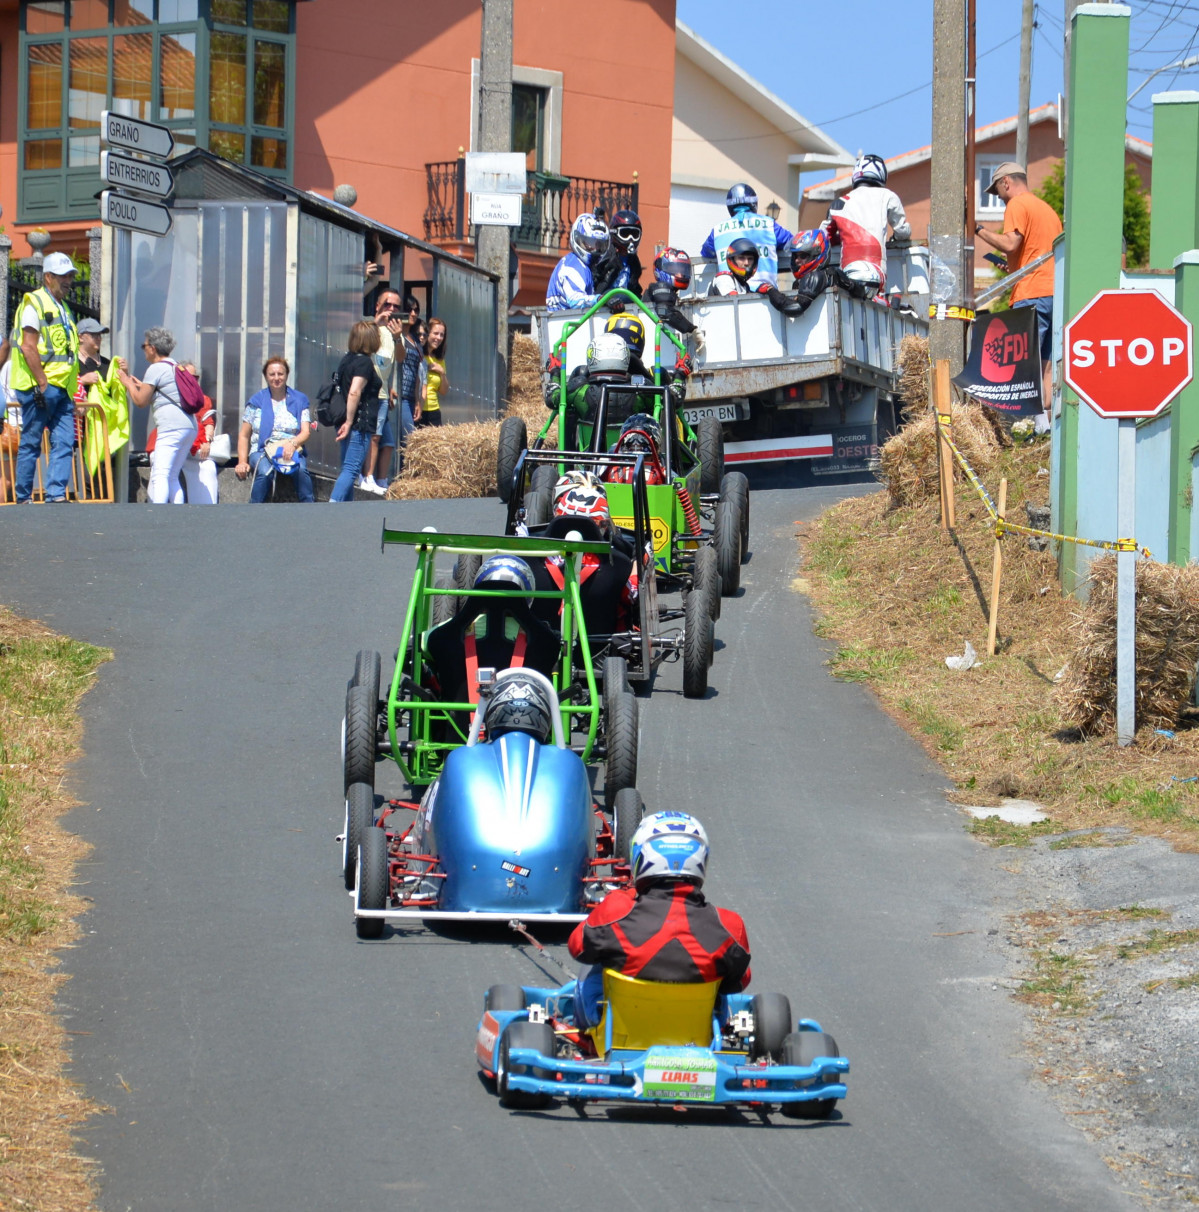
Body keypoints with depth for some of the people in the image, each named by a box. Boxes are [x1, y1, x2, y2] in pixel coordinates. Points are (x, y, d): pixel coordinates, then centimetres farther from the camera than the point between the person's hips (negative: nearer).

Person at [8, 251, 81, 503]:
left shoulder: (63, 308, 21)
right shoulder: (34, 303, -7)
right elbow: (28, 347, -15)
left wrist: (71, 388, 20)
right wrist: (43, 384, -19)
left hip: (62, 389, 8)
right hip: (39, 387, -8)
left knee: (64, 442, -2)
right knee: (31, 443, -2)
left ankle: (56, 494, -5)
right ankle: (23, 498, 3)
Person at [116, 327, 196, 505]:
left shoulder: (156, 369, -4)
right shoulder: (175, 367, 23)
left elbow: (141, 401, -2)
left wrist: (128, 383, 14)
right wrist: (139, 384, 40)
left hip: (172, 427, -9)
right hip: (190, 427, 9)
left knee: (160, 474, -18)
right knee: (172, 477, 14)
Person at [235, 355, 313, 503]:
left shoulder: (299, 400, 13)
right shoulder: (256, 401, 13)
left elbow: (305, 432, 3)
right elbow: (244, 436, 13)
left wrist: (292, 444, -20)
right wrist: (242, 462, -2)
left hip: (292, 451, 0)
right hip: (261, 451, 0)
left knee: (301, 470, -34)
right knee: (265, 472, -36)